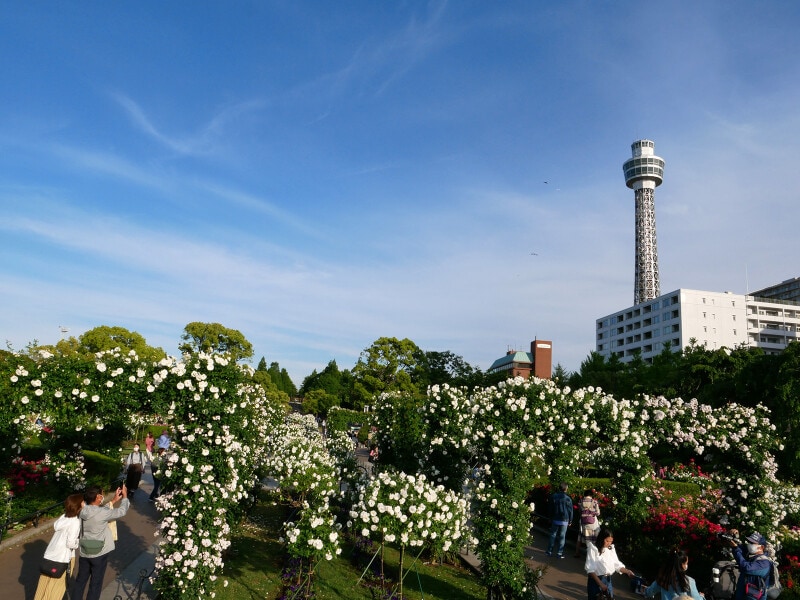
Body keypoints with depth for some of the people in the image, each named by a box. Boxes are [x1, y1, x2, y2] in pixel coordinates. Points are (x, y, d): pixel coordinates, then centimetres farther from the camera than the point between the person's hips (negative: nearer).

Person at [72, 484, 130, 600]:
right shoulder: (102, 513, -25)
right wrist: (125, 496, 3)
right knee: (95, 584, 11)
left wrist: (113, 501, 12)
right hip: (99, 554, -6)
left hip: (84, 553, 6)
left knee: (80, 580, 22)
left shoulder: (82, 511, -7)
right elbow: (122, 511, -11)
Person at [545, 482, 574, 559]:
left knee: (553, 535, 10)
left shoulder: (553, 497, -3)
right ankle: (559, 553, 8)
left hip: (555, 520, 2)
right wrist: (570, 521, 10)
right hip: (564, 520, -2)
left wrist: (550, 518, 16)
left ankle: (549, 551, 13)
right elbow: (570, 511, -3)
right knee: (562, 537, 6)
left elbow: (550, 509, 5)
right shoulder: (568, 499, -10)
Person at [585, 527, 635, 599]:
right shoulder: (593, 549, -14)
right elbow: (590, 569, -16)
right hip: (596, 580, -5)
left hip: (608, 580, 5)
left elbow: (617, 564, 7)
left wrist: (627, 571, -11)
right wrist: (600, 583, -21)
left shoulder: (611, 548, 5)